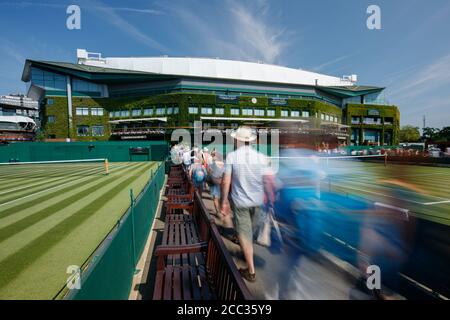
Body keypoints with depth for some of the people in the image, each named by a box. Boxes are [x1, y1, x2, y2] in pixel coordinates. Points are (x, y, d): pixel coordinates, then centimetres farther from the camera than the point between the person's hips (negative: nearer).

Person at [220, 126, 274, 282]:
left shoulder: (231, 156, -12)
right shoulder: (261, 157, -6)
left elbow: (226, 182, -12)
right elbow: (267, 182, -8)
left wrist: (224, 201, -2)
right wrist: (271, 201, 2)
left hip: (239, 201, -3)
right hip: (257, 201, 4)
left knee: (244, 234, 7)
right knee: (250, 230, 27)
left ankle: (251, 271, 14)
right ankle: (247, 252, 52)